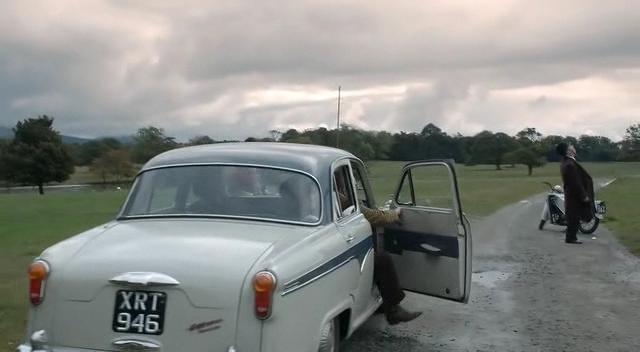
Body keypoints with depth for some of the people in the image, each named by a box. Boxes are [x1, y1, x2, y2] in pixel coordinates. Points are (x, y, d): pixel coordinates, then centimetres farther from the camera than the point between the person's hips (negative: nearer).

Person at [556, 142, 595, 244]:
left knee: (573, 216, 16)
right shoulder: (570, 164, -25)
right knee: (574, 216, -1)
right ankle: (571, 238, 6)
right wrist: (584, 196, -17)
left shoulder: (564, 162, 6)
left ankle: (570, 237, 23)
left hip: (570, 193, 10)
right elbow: (576, 182, -23)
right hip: (575, 195, -10)